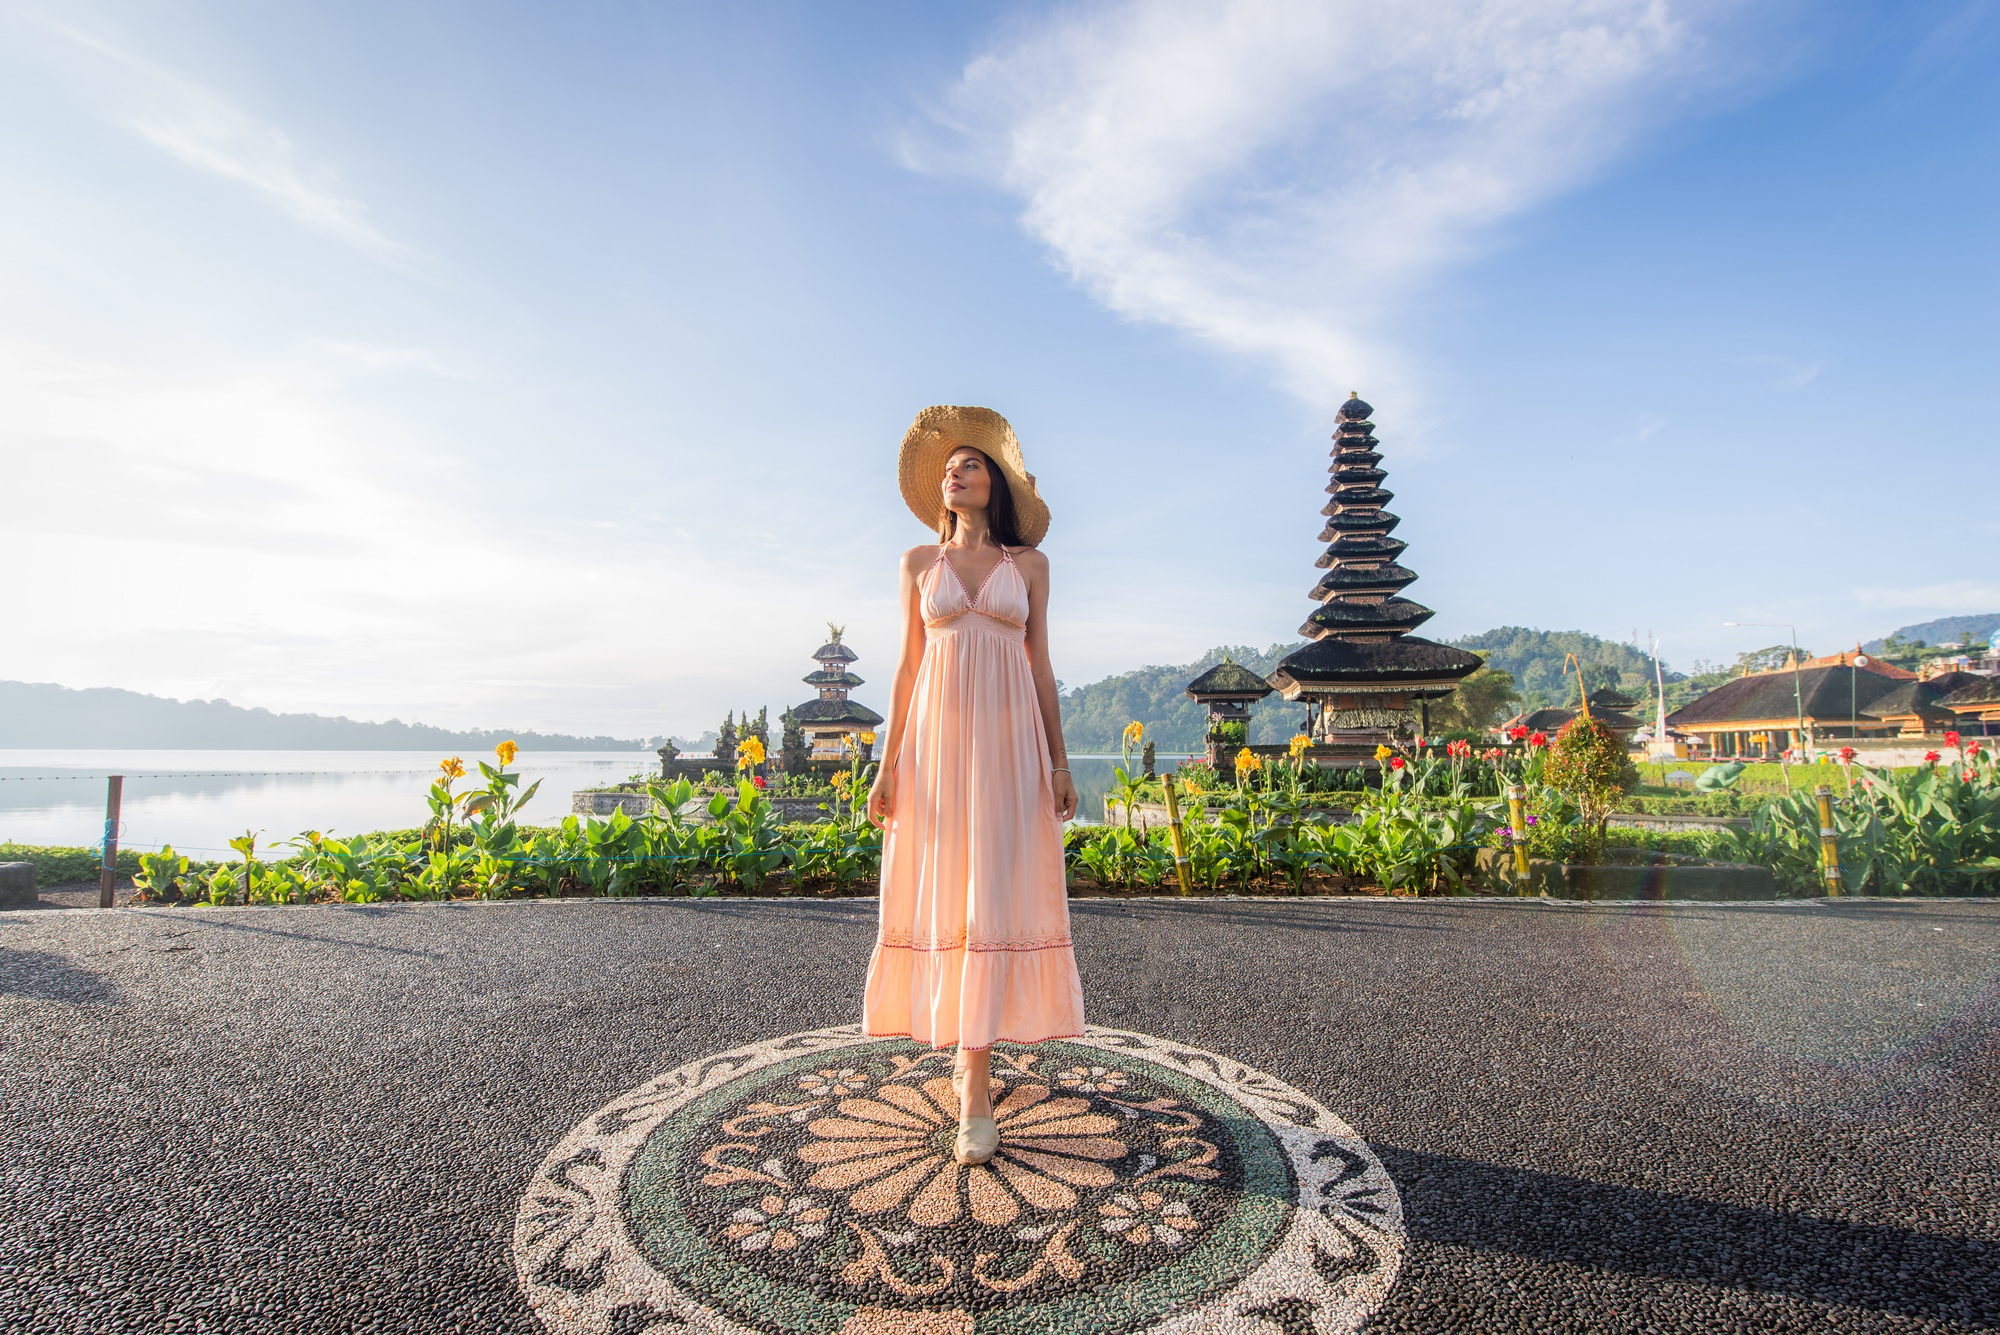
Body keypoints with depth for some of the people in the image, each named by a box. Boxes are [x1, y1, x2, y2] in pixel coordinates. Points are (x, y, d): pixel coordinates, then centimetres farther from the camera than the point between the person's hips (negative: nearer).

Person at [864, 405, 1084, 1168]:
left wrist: (1058, 761, 1)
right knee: (942, 895, 3)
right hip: (937, 741, 1)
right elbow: (908, 667, 8)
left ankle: (974, 1095, 0)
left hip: (1008, 744, -1)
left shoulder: (1028, 564, 9)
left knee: (994, 900, -5)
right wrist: (889, 763, 1)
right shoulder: (919, 563, 11)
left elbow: (1040, 666, 8)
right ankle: (968, 1040, 26)